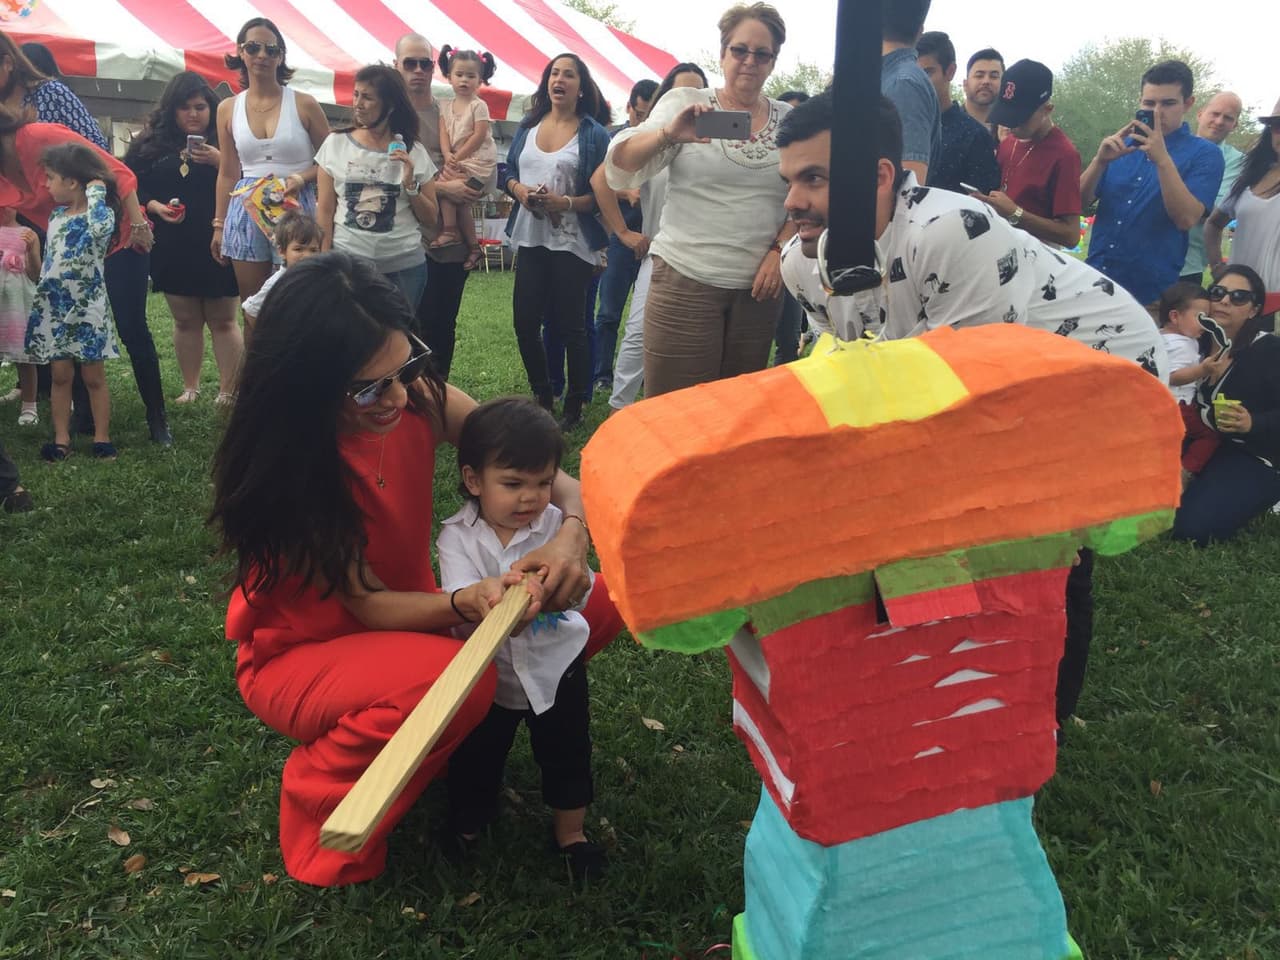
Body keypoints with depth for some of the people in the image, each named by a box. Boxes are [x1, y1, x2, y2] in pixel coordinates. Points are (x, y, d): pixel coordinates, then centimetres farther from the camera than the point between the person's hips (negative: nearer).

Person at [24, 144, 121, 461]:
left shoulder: (101, 213, -12)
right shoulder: (56, 215, 10)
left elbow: (100, 227, -37)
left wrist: (96, 191, -25)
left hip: (86, 307, -6)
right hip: (53, 306, 6)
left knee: (93, 376, 3)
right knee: (60, 375, 8)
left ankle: (102, 437, 13)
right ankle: (61, 439, 13)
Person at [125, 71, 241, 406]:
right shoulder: (152, 142, 9)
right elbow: (133, 187, 8)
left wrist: (219, 161, -20)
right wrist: (155, 207, -10)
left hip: (217, 243, -3)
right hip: (172, 248, 3)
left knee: (222, 319, 1)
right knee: (185, 320, 10)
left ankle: (228, 390, 6)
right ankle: (190, 387, 20)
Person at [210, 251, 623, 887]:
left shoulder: (419, 399, -15)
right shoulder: (287, 467, -25)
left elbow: (548, 472, -11)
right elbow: (367, 603, -25)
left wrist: (573, 533, -34)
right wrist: (466, 603, -44)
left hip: (408, 618, 5)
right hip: (299, 654, -5)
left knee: (599, 604, -10)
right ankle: (321, 800, -10)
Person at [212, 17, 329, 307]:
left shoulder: (304, 105, -1)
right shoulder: (227, 109, 8)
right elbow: (227, 174, 12)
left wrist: (300, 178, -16)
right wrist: (218, 226, 10)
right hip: (247, 212, 2)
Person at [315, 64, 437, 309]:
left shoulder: (414, 152, 3)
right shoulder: (335, 144, 3)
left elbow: (431, 218, 6)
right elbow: (324, 211, 3)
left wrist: (411, 184, -9)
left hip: (404, 267, 1)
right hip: (347, 264, 0)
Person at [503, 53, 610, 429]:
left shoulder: (594, 134, -4)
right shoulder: (528, 126, 9)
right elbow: (508, 173, 13)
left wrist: (565, 203, -21)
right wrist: (519, 190, -8)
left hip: (571, 243, -4)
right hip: (530, 239, 5)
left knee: (570, 326, 3)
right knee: (525, 321, 5)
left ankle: (574, 406, 17)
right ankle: (541, 396, 25)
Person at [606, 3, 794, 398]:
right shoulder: (685, 102, 2)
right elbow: (620, 167, -7)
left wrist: (779, 251, -4)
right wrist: (669, 134, -25)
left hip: (758, 285, 3)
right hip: (686, 280, -3)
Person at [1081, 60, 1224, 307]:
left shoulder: (1205, 154, -3)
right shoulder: (1122, 144, 10)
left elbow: (1186, 219, -16)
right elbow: (1081, 201, 3)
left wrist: (1163, 159, -24)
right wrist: (1100, 160, -15)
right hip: (1096, 281, 4)